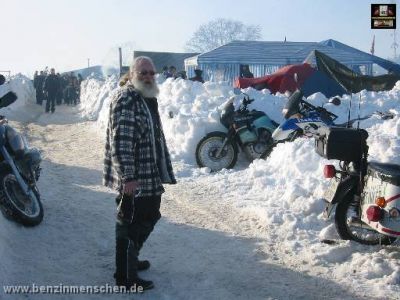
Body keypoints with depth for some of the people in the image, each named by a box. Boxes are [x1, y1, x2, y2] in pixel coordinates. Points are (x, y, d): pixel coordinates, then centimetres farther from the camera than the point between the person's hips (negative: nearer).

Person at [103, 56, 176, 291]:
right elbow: (120, 141, -23)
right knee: (130, 223, 1)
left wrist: (163, 170, 27)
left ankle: (131, 259, 39)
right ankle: (126, 276, 15)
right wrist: (128, 177, -26)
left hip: (151, 176, 10)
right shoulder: (125, 99, -16)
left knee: (149, 217, 20)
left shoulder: (148, 98, 15)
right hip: (134, 179, -10)